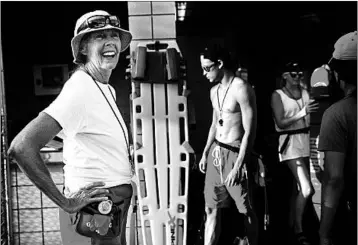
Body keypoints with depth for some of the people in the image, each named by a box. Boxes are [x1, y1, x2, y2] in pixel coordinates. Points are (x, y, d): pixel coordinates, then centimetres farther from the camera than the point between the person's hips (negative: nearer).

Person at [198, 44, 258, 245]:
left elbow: (250, 131, -17)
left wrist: (238, 165, -20)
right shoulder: (214, 91, 11)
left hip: (235, 154, -7)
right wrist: (205, 153, 17)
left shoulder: (241, 89, -15)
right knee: (212, 209, 7)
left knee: (246, 210, 5)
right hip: (215, 153, 7)